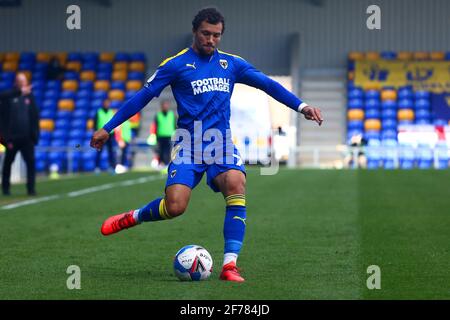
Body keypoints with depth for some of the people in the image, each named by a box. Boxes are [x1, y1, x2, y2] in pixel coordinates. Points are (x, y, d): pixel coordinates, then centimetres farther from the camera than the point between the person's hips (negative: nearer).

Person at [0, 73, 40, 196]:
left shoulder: (29, 96, 7)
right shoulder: (10, 95, -2)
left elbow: (35, 116, 10)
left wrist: (35, 133, 4)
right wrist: (20, 91, -39)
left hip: (27, 137, 2)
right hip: (12, 137, -2)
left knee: (30, 162, -5)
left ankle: (31, 188, -1)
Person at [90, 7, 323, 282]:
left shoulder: (232, 63, 11)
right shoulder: (176, 64, 2)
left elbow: (267, 84, 9)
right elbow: (143, 97, 4)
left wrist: (300, 105, -4)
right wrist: (108, 128, 2)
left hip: (222, 141, 2)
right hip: (188, 143, -2)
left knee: (236, 183, -28)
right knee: (174, 206, -19)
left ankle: (229, 265, -27)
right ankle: (131, 218, 16)